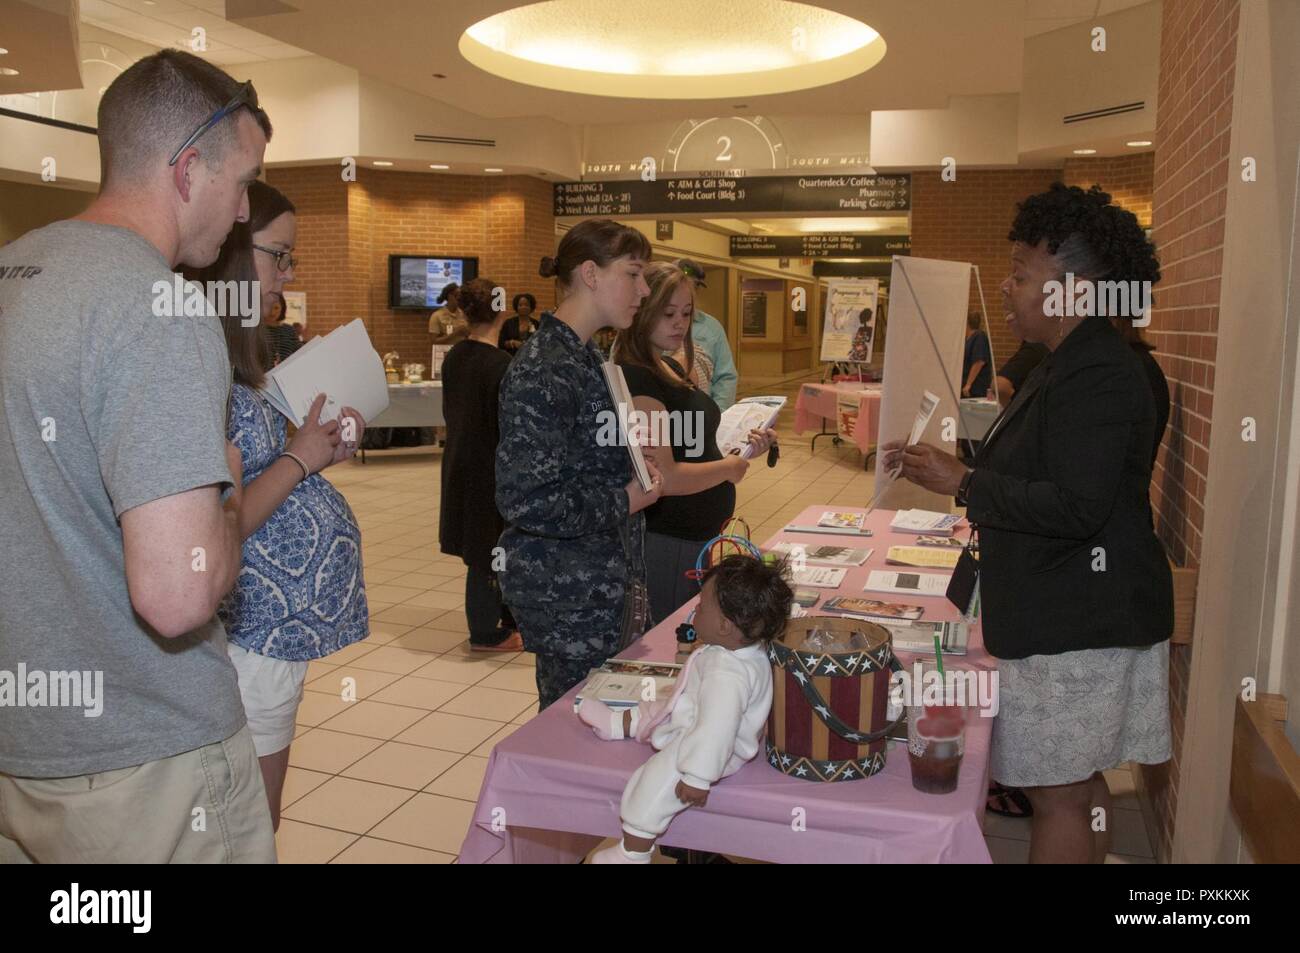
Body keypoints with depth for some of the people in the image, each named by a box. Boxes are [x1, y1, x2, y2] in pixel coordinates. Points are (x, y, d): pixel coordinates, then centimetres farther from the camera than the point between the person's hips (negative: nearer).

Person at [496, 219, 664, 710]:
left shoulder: (584, 357, 10)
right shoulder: (542, 371, -20)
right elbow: (525, 500, -25)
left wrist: (636, 467, 6)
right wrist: (625, 500, -16)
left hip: (607, 577, 9)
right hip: (568, 590, -9)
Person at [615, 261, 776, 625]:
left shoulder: (672, 370, 10)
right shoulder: (636, 380, -20)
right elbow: (663, 479, -25)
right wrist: (729, 468, -11)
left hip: (697, 537, 10)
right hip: (665, 544, -10)